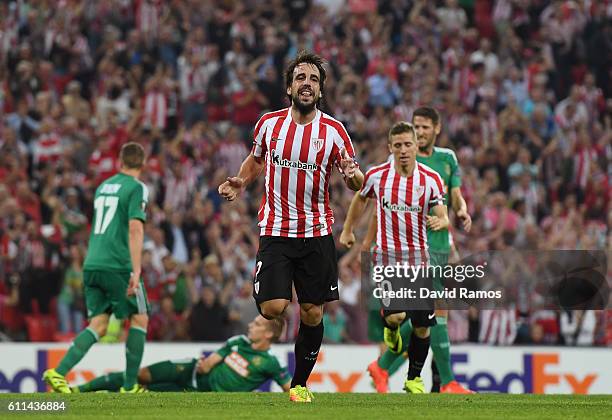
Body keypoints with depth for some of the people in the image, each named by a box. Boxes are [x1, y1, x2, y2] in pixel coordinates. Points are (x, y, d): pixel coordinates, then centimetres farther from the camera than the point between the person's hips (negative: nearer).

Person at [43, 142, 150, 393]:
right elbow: (135, 228, -15)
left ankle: (59, 373, -13)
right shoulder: (136, 188, -4)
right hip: (118, 266, -6)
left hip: (92, 265, 6)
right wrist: (136, 271, -20)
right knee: (139, 319, 9)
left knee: (98, 325, 5)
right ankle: (129, 386, 7)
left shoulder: (103, 186, 18)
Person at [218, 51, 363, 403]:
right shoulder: (269, 123, 1)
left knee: (313, 314, 2)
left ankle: (300, 383, 19)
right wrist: (240, 183, 2)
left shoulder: (333, 131, -2)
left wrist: (353, 176, -20)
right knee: (272, 308, -17)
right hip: (275, 232, 0)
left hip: (317, 233, 0)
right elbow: (256, 160, 20)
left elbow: (357, 183, 3)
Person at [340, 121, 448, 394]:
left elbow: (443, 218, -5)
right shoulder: (376, 175, -4)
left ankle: (414, 378, 23)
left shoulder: (431, 179, -5)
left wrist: (439, 222, -29)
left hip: (418, 256, 2)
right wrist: (347, 230, 23)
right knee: (396, 314, -21)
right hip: (387, 254, -2)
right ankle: (390, 327, 18)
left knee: (423, 326, 3)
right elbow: (361, 198, 17)